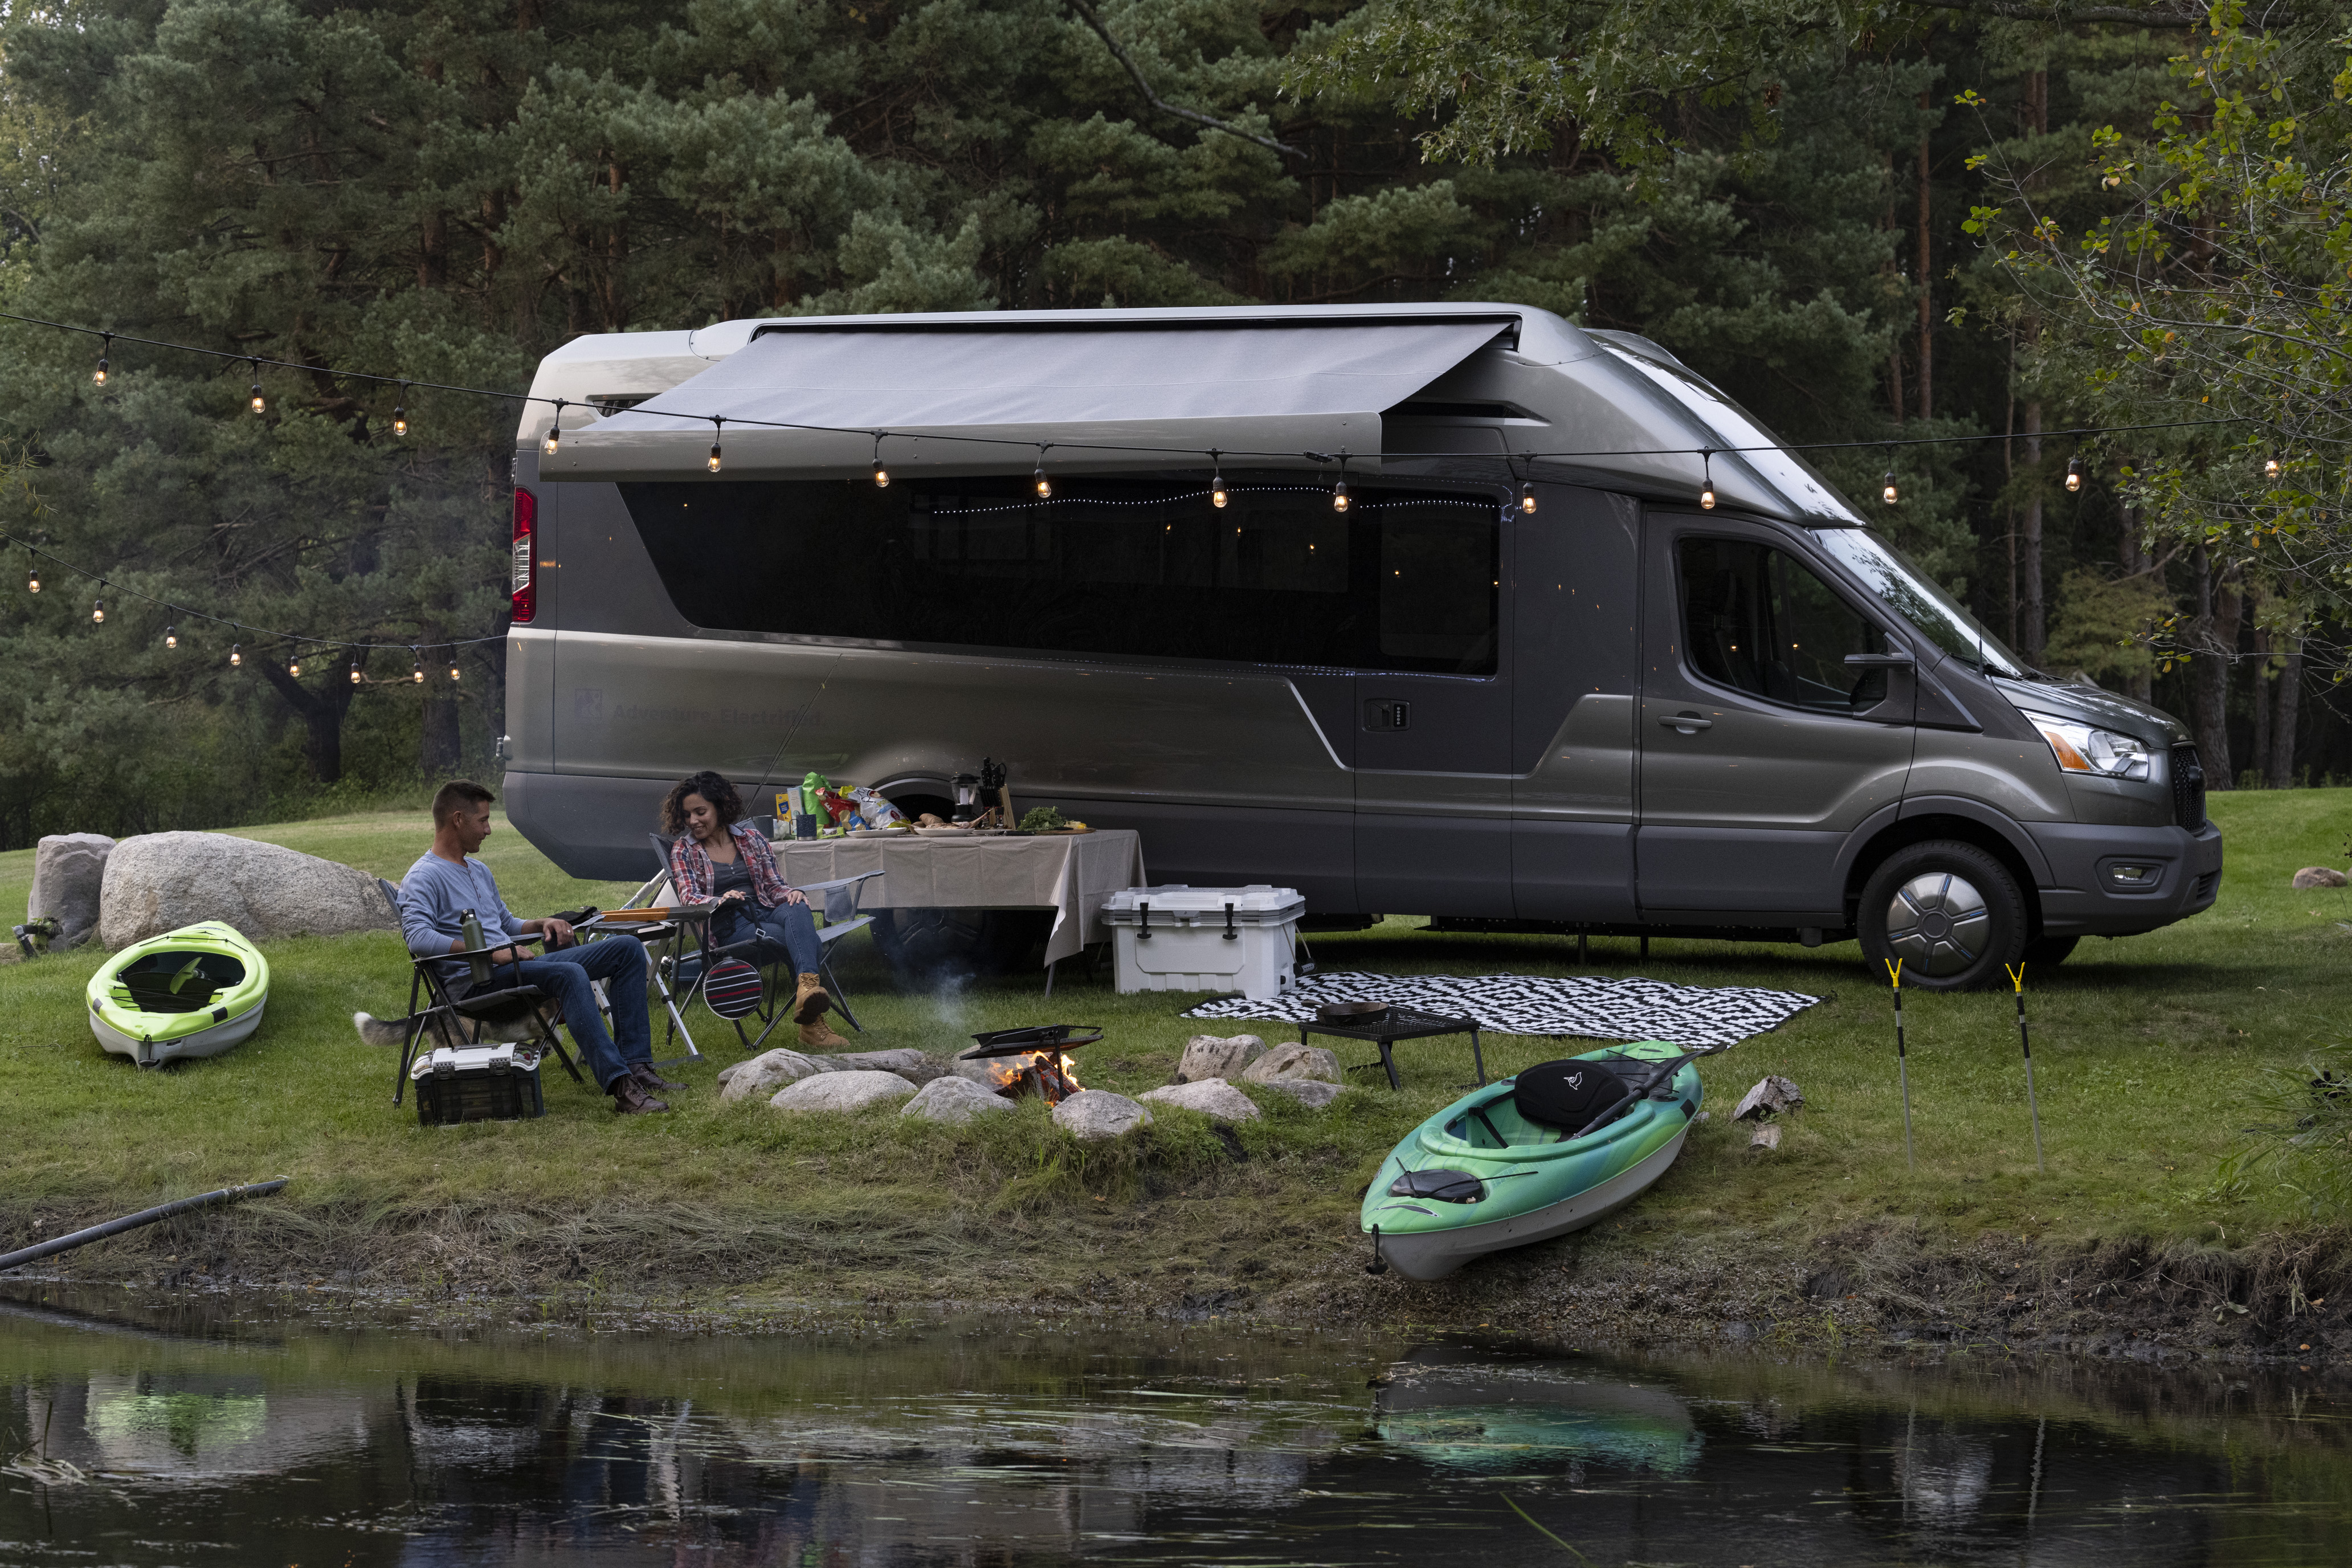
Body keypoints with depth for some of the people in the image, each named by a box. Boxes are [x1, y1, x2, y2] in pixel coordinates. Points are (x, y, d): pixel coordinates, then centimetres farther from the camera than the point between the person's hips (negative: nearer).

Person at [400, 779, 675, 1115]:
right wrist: (490, 953, -25)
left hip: (515, 965, 10)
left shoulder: (479, 871, 26)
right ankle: (619, 1086, -46)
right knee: (570, 974, -37)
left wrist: (540, 925, 11)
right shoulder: (423, 879, -5)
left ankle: (636, 1064, -9)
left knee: (627, 948, 1)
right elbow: (418, 937, -22)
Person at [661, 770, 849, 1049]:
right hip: (728, 926, -3)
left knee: (797, 910, -36)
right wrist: (720, 900, -24)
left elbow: (773, 882, 18)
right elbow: (689, 898, -2)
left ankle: (809, 985, -61)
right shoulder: (683, 852, 12)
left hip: (765, 911, 3)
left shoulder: (751, 838, 19)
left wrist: (790, 893, -8)